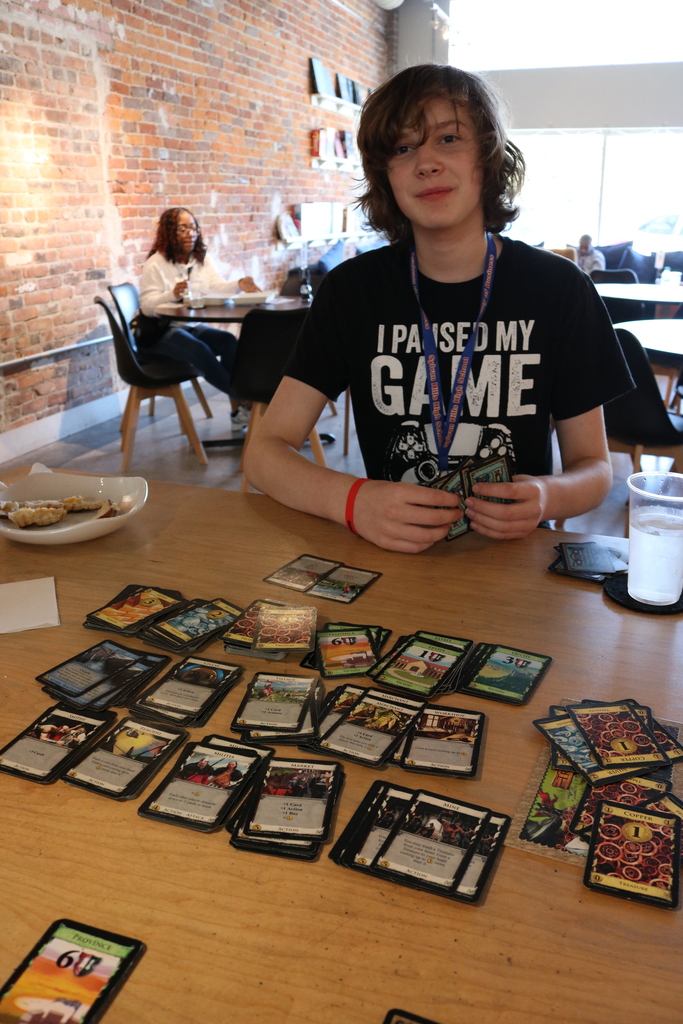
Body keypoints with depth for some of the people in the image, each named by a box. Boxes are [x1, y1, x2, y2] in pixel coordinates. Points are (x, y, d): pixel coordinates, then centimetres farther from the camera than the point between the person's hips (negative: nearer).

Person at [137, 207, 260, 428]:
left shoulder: (203, 259, 8)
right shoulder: (155, 263, -9)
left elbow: (217, 288, -7)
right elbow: (147, 306, -17)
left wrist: (238, 285, -29)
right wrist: (172, 294, -37)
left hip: (193, 326, 5)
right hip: (159, 331, -5)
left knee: (229, 341, -22)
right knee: (199, 350, -33)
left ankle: (237, 410, -21)